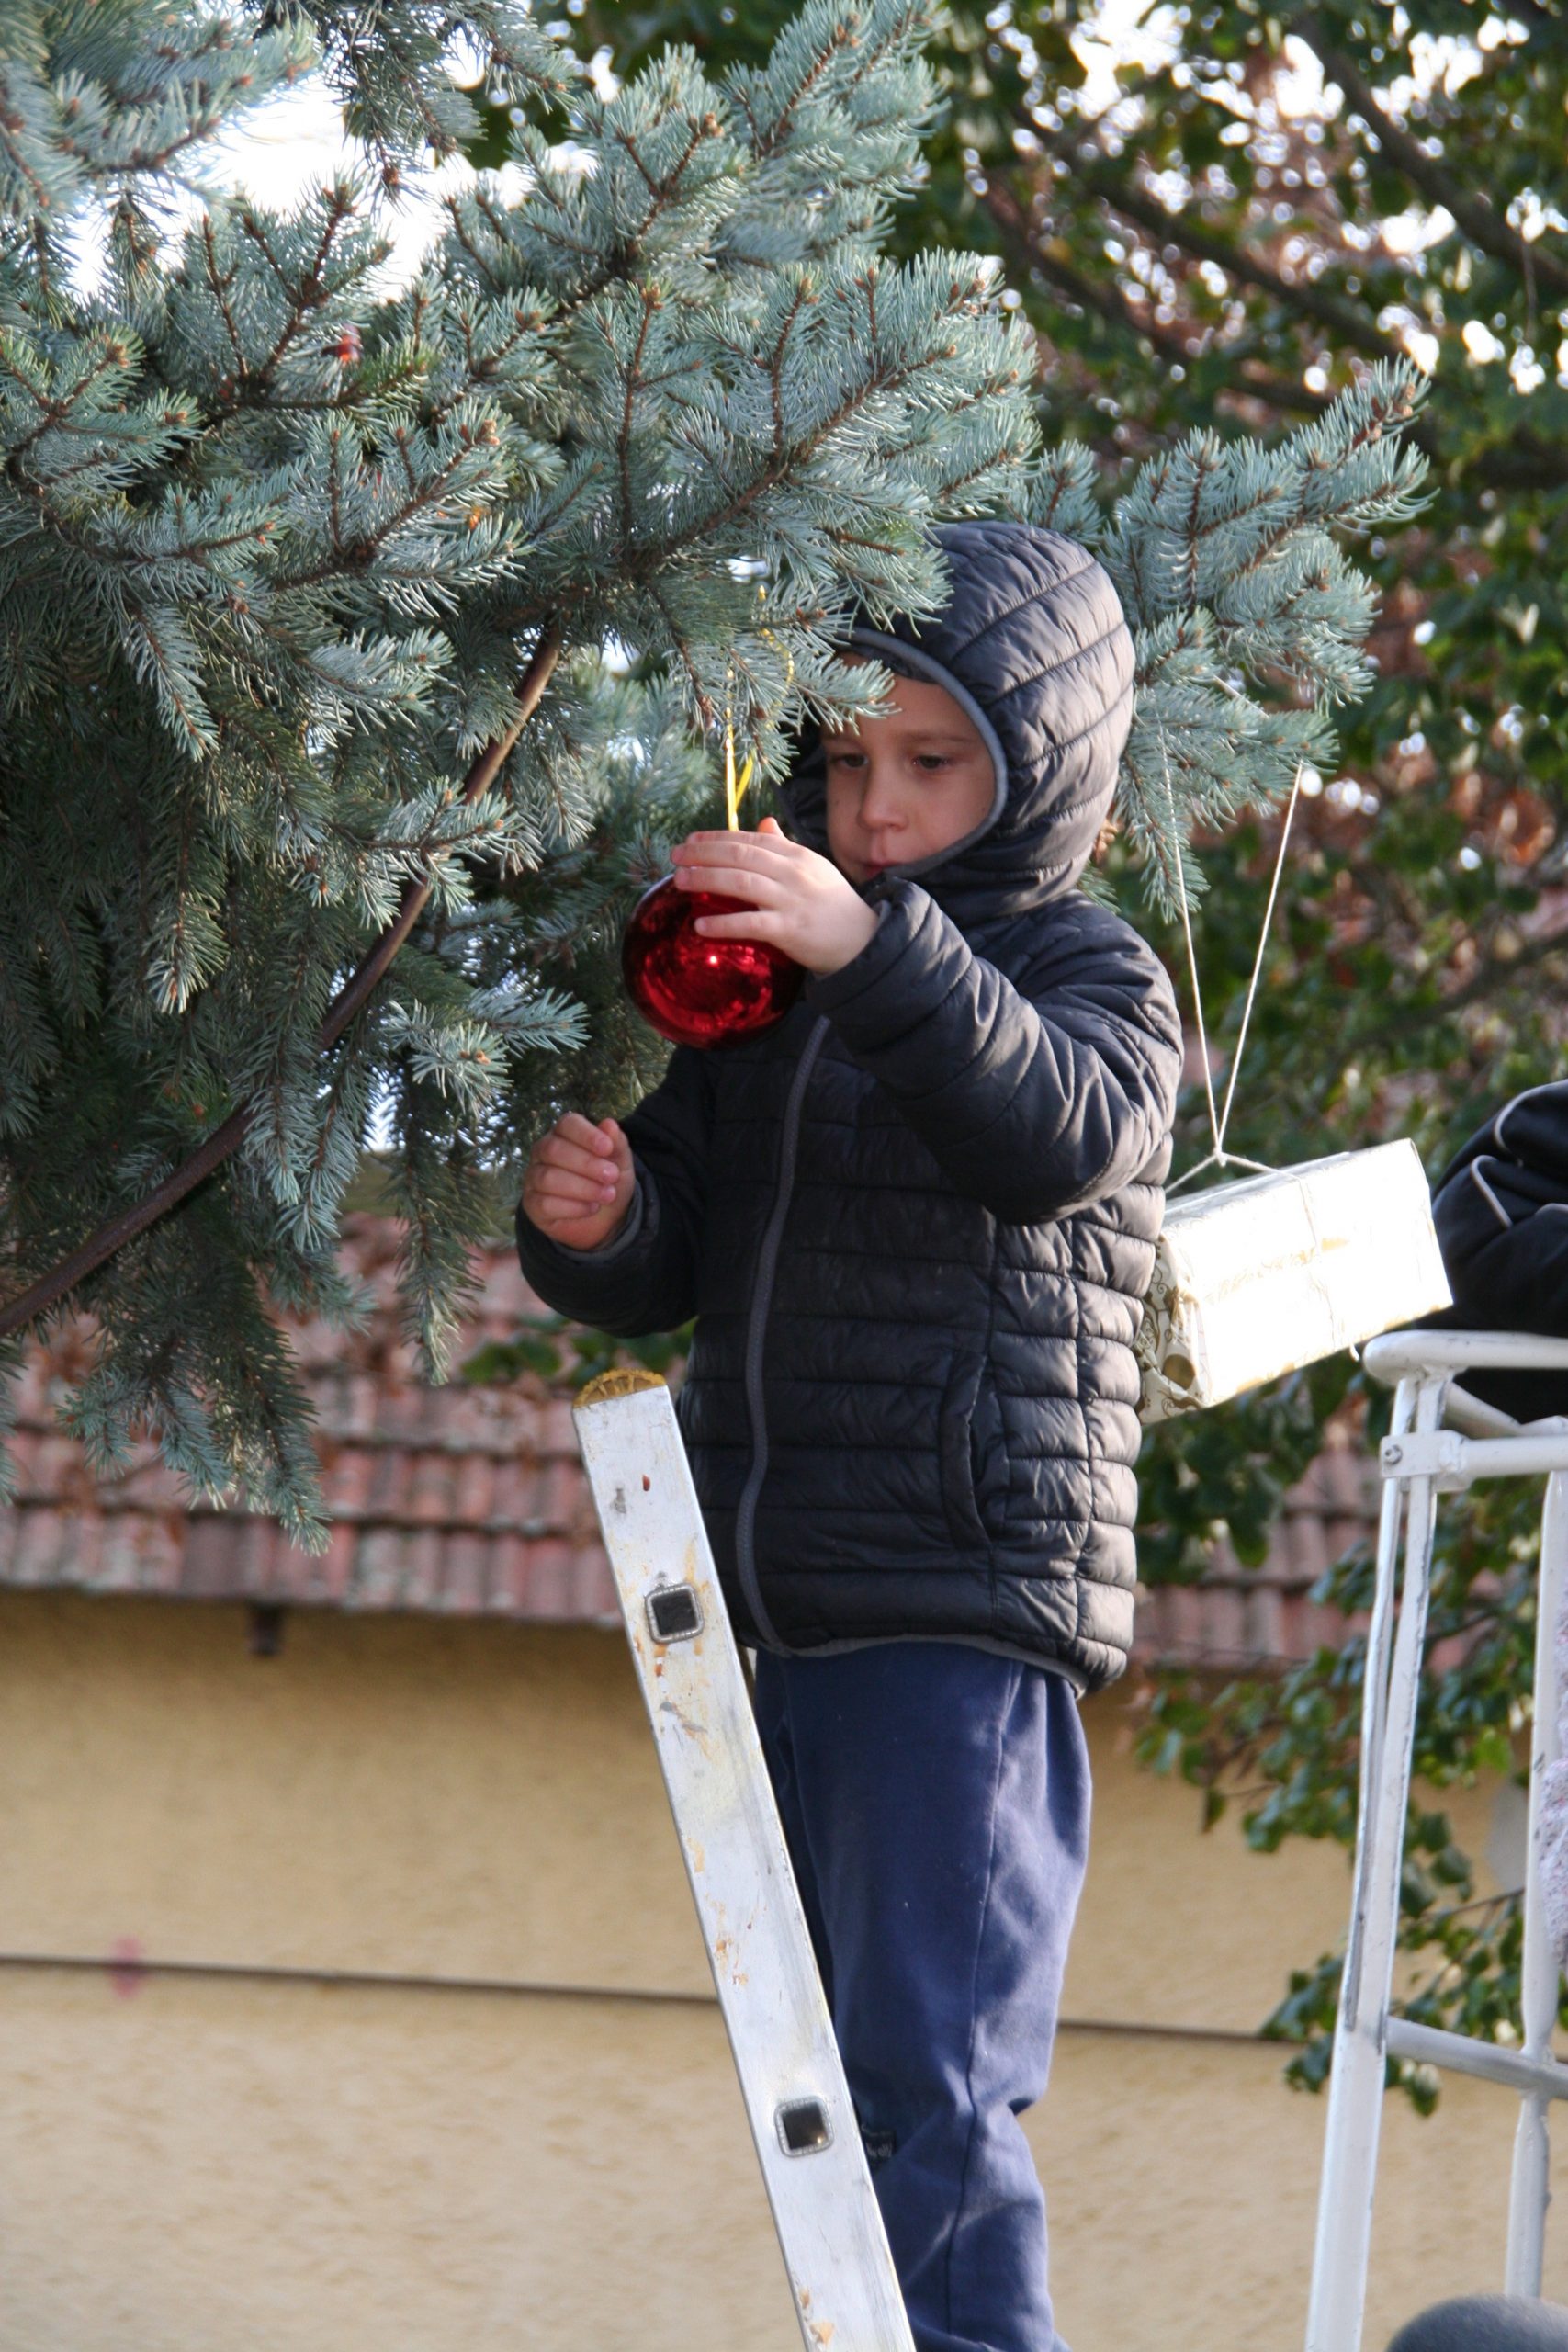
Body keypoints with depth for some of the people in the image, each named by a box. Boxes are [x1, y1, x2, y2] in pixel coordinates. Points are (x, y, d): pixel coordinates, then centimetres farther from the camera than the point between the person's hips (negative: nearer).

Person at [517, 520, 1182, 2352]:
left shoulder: (1090, 971, -2)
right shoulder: (756, 978, 15)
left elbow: (1056, 1136, -25)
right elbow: (671, 1272, 17)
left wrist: (874, 948, -38)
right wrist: (595, 1224, -6)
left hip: (968, 1608, -7)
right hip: (785, 1612, 7)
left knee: (928, 2083, -14)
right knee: (827, 2080, 14)